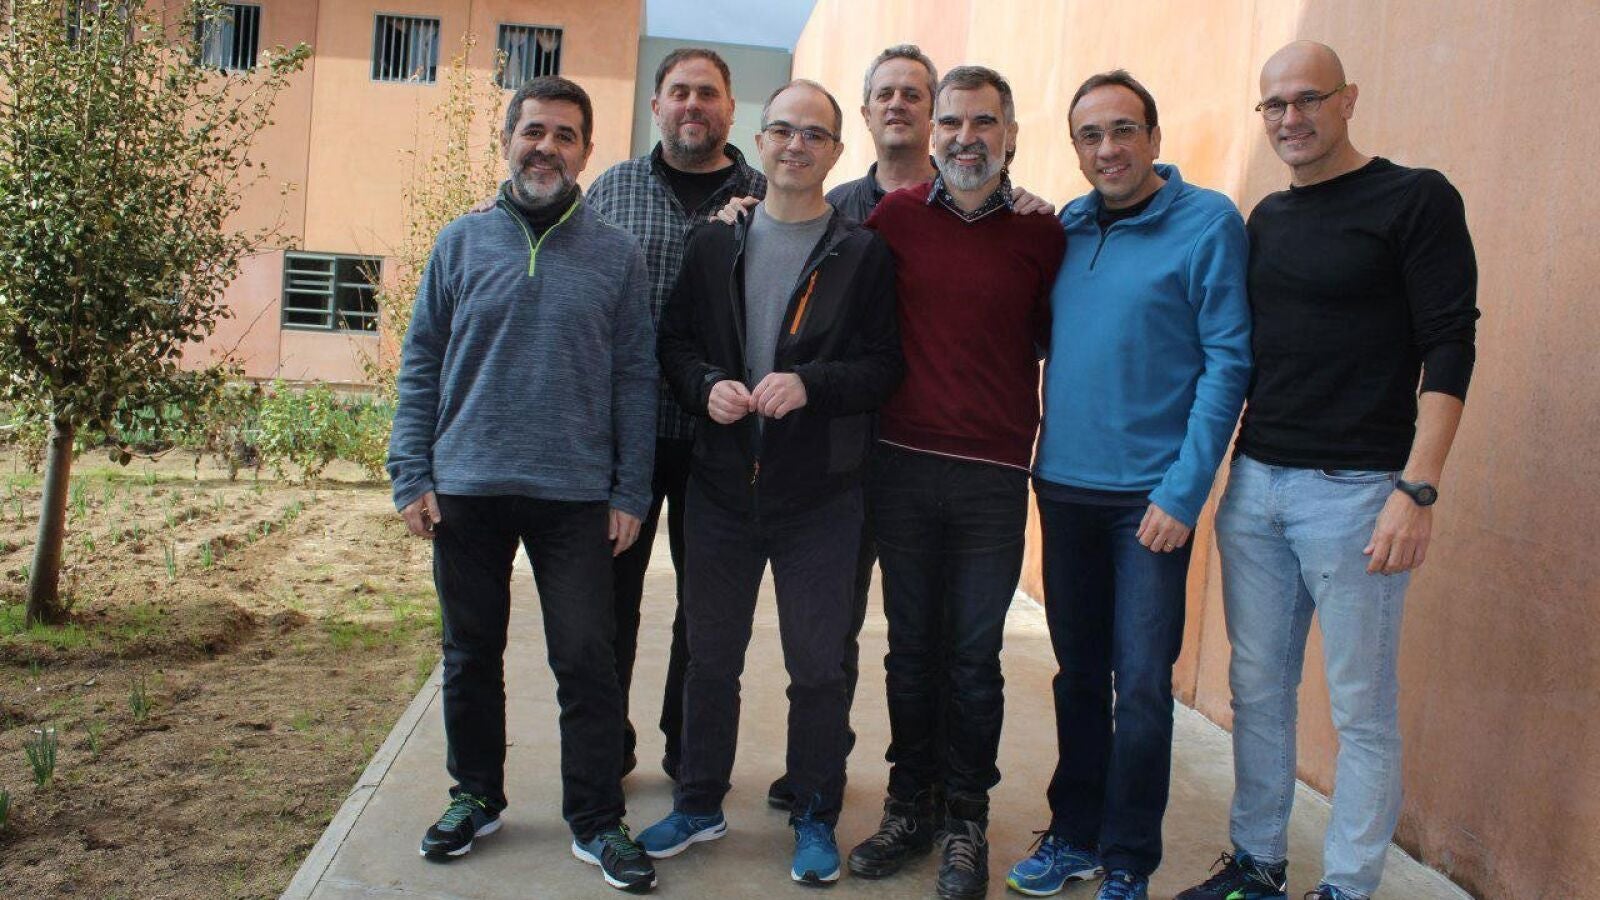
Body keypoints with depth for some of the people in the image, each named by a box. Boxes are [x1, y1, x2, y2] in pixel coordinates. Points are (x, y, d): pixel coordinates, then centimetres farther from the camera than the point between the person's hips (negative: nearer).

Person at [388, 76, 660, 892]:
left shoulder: (617, 256, 3)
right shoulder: (462, 242, 5)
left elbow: (636, 379, 3)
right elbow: (421, 365, 6)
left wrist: (631, 492, -2)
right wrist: (411, 475, -1)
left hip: (576, 496, -1)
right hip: (466, 489, 2)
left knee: (586, 660, 1)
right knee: (471, 654, 14)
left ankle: (596, 821, 15)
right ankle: (476, 796, 32)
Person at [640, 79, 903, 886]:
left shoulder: (864, 254, -2)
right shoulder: (714, 243, 7)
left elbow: (884, 365, -6)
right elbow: (675, 340, 8)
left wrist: (810, 383, -21)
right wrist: (708, 385, -12)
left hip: (820, 494, -2)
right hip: (722, 484, 3)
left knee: (819, 665, 7)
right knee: (710, 654, 14)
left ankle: (815, 818, 25)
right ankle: (699, 803, 32)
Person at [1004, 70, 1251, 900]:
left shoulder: (1209, 222, -6)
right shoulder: (1064, 227, 8)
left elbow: (1228, 362, -10)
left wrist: (1183, 491, -14)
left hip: (1152, 495, -4)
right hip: (1064, 487, 5)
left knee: (1141, 683, -1)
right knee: (1078, 673, 14)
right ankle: (1075, 833, 29)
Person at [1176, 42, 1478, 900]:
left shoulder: (1417, 200, -3)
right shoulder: (1267, 219, 14)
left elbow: (1448, 348, -9)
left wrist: (1417, 489, -16)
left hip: (1354, 490, -5)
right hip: (1253, 483, 6)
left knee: (1362, 707, 3)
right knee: (1257, 690, 12)